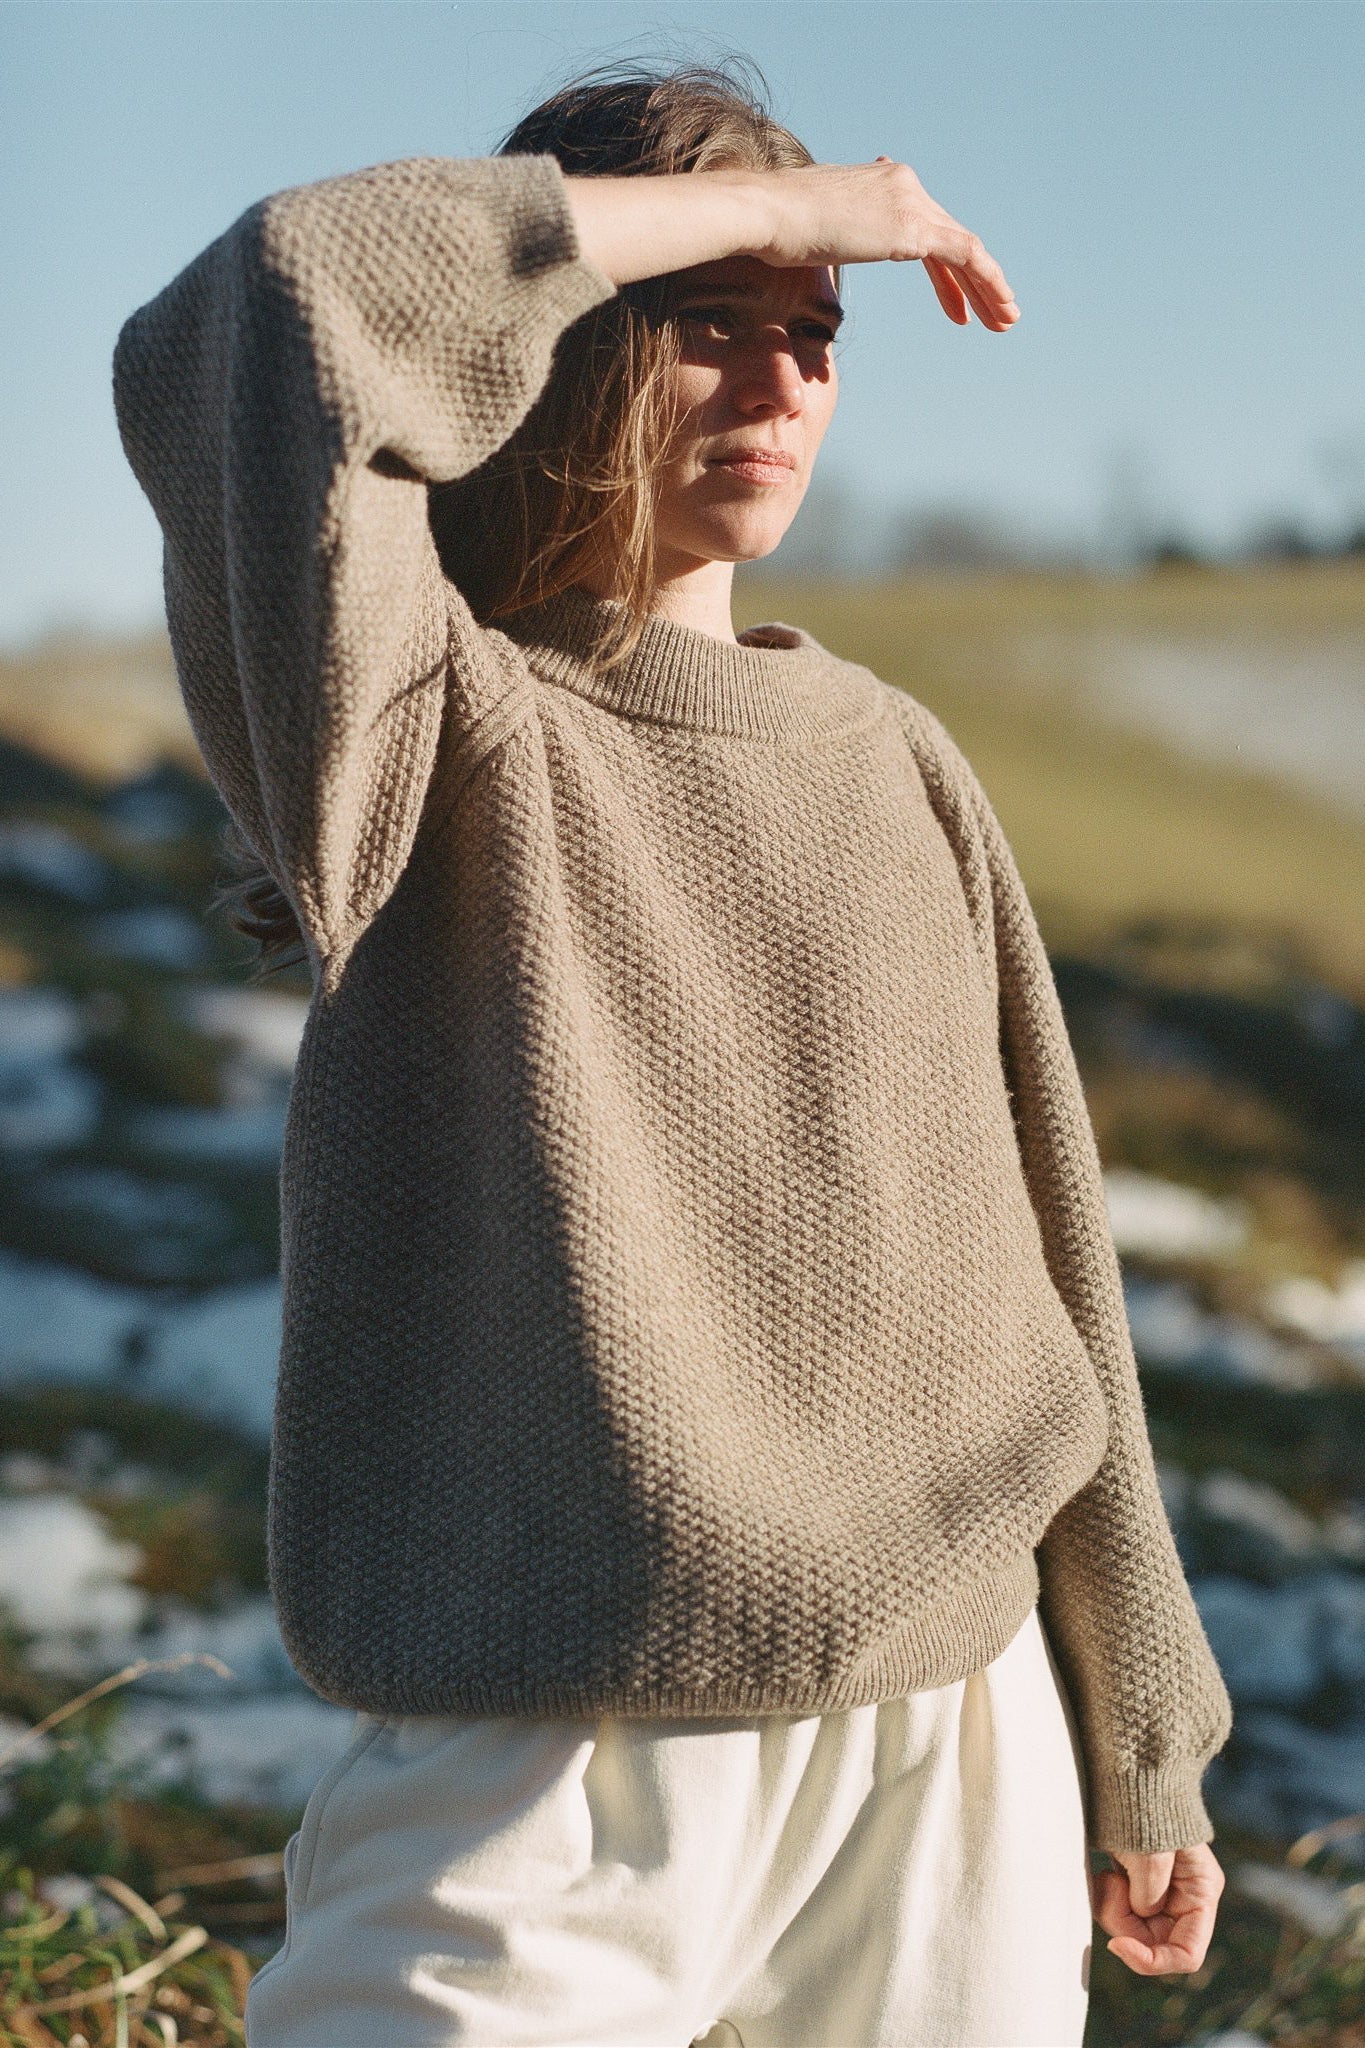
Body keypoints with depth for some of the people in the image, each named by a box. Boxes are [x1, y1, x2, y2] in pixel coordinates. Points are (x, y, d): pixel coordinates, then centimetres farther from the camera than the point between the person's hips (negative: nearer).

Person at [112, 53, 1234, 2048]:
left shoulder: (893, 766, 9)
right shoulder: (422, 732, -5)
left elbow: (1029, 1270, 13)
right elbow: (257, 331, -25)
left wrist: (1136, 1749, 17)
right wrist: (756, 203, -15)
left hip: (951, 1743, 4)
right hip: (549, 1764, -4)